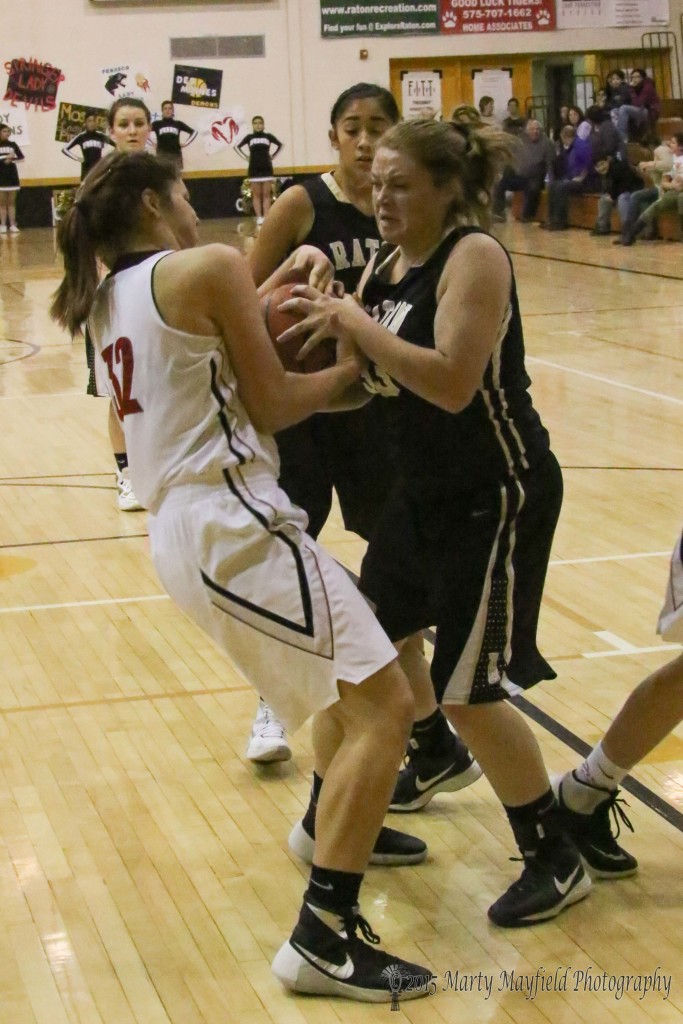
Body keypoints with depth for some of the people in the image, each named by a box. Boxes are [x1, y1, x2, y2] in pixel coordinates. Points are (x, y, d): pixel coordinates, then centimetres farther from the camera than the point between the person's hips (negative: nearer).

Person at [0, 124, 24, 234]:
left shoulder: (12, 144, 5)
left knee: (11, 202, 5)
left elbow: (21, 156, -2)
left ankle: (12, 225, 6)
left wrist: (12, 158, -18)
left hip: (12, 175, 3)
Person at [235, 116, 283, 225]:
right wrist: (246, 157, 5)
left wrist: (272, 156, 7)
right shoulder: (249, 137, 1)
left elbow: (280, 144, 15)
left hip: (267, 168, 0)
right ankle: (259, 217, 3)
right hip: (254, 169, 0)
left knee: (266, 194, 0)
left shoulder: (268, 136, 1)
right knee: (256, 195, 1)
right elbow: (237, 146, 11)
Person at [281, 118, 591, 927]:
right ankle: (435, 758, 53)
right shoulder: (385, 266, 5)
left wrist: (355, 322, -28)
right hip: (425, 487, 9)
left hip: (499, 494, -9)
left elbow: (452, 382, -33)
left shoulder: (474, 256, -20)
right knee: (378, 633, 24)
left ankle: (556, 862, 6)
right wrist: (326, 318, -11)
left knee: (469, 690, -10)